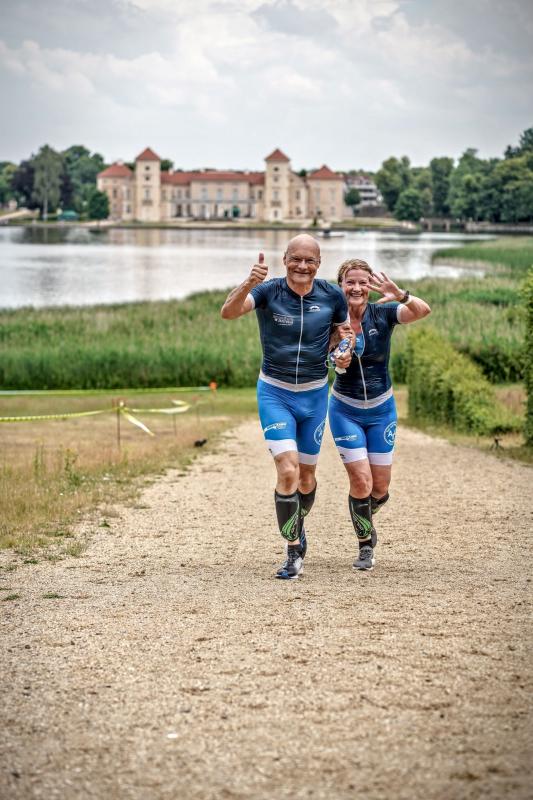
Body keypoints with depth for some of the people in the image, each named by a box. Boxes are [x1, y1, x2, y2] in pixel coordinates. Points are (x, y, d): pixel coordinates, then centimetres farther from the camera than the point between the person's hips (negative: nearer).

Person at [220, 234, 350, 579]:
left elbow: (344, 330, 11)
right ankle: (294, 554, -7)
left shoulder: (332, 295, -6)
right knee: (287, 470, -17)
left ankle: (298, 525, 44)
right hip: (275, 393, -3)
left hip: (315, 394, 3)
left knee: (306, 476, 13)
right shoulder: (269, 291, -14)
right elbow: (228, 312, -31)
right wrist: (249, 283, -50)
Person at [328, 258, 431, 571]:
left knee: (381, 487, 5)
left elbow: (423, 311, -29)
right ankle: (366, 545, 13)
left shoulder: (383, 313, -12)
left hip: (381, 410, 1)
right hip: (346, 410, -1)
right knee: (361, 481, -10)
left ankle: (365, 517, 40)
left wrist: (398, 293, -48)